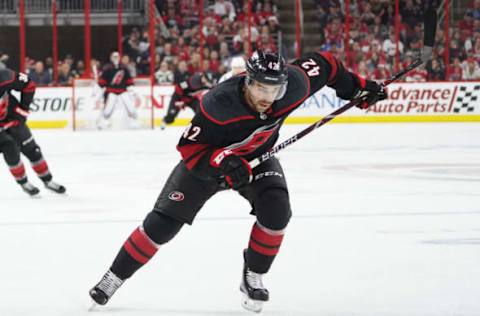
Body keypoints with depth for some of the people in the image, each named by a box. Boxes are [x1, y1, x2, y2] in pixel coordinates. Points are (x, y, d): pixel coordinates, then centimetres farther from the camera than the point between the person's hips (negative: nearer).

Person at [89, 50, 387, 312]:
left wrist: (356, 86, -2)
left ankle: (253, 279, 0)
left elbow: (321, 63, -10)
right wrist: (222, 161, -45)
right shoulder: (219, 104, -40)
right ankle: (115, 276, 13)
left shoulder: (293, 86, -30)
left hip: (257, 157, 3)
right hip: (207, 159, -3)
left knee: (276, 211, -23)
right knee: (162, 224, -6)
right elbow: (189, 147, -30)